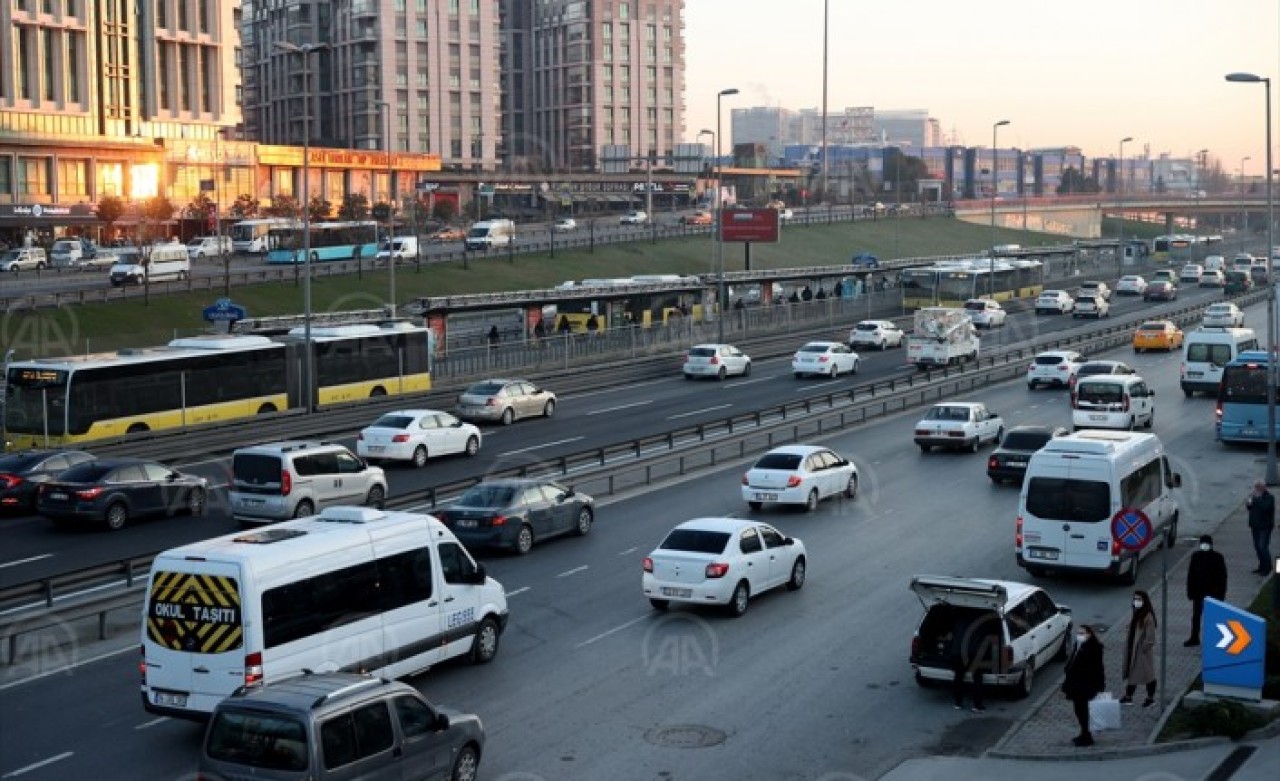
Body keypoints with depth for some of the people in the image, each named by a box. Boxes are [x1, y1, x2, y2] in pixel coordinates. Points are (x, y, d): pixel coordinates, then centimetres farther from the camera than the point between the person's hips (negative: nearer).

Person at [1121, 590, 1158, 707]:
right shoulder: (1135, 615, 5)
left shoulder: (1148, 617, -19)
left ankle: (1150, 698, 22)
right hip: (1132, 650, 8)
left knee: (1147, 673, 7)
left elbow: (1150, 637, -18)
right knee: (1131, 672, 14)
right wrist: (1128, 647, 10)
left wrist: (1144, 648, -18)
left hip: (1143, 652, -8)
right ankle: (1128, 697, 24)